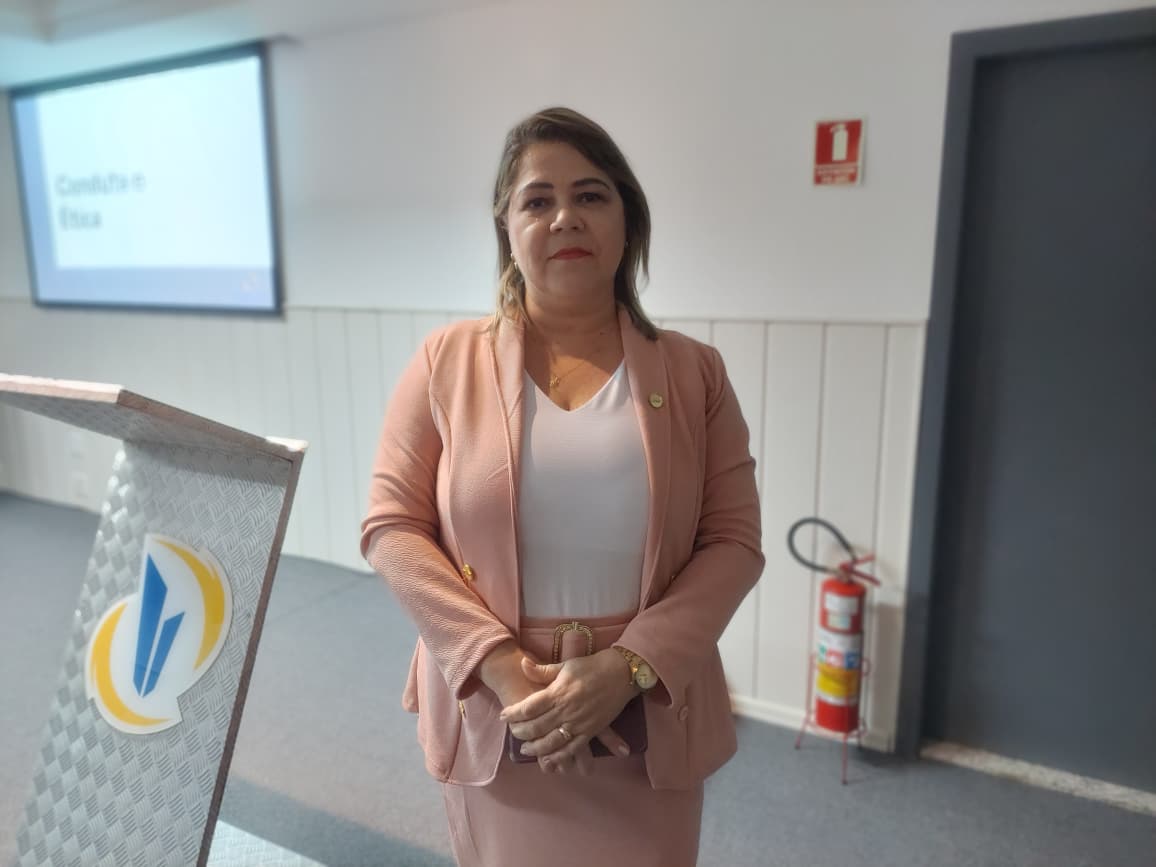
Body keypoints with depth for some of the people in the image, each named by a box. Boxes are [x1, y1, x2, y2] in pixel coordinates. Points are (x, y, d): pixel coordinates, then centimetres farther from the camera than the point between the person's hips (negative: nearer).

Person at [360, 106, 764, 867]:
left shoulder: (694, 373, -1)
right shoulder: (447, 362, -2)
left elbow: (734, 540, -3)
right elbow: (393, 527, -5)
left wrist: (628, 667, -16)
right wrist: (498, 666, -15)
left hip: (646, 721, 1)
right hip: (495, 716, 0)